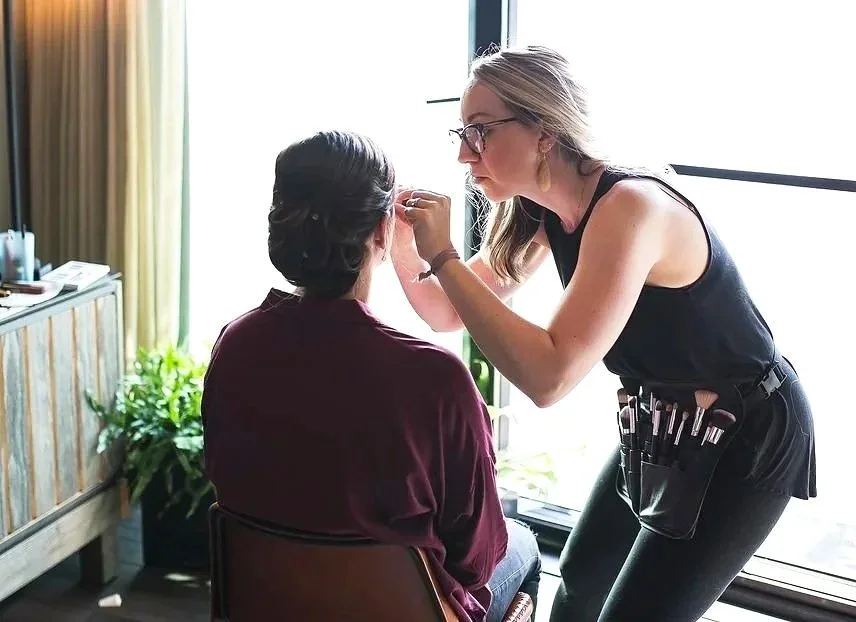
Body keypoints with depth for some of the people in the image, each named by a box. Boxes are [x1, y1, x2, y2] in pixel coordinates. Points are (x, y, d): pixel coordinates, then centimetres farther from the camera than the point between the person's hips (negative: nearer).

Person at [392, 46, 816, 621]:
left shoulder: (631, 207, -32)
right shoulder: (542, 212, -5)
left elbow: (549, 378, -41)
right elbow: (449, 314, 2)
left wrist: (443, 255, -35)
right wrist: (401, 241, -16)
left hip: (746, 440, -8)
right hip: (663, 427, 9)